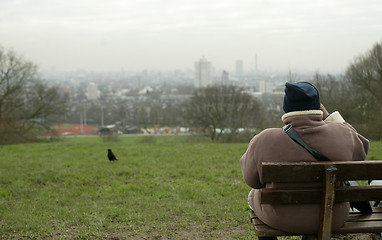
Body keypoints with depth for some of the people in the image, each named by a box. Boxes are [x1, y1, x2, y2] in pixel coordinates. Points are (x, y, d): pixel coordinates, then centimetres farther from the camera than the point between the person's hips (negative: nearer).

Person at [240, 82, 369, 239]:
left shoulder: (265, 141, -22)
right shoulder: (342, 134, -17)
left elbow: (252, 179, -6)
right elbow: (360, 152, 5)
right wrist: (328, 117, 7)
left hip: (281, 219, -2)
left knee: (255, 195, 32)